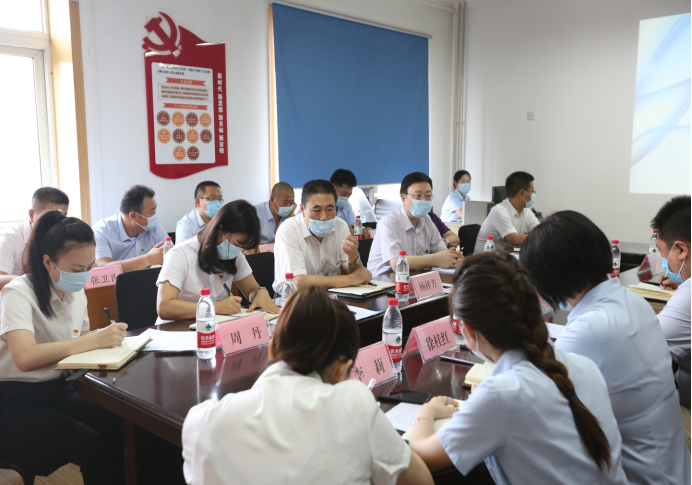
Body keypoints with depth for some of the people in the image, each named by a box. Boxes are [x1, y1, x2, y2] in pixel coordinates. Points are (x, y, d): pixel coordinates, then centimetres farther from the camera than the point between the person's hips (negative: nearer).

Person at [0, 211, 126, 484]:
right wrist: (95, 340, -32)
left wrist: (107, 335, -7)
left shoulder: (76, 291, 6)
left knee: (124, 431, -19)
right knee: (99, 450, -26)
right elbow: (25, 357, -32)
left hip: (58, 389, 6)